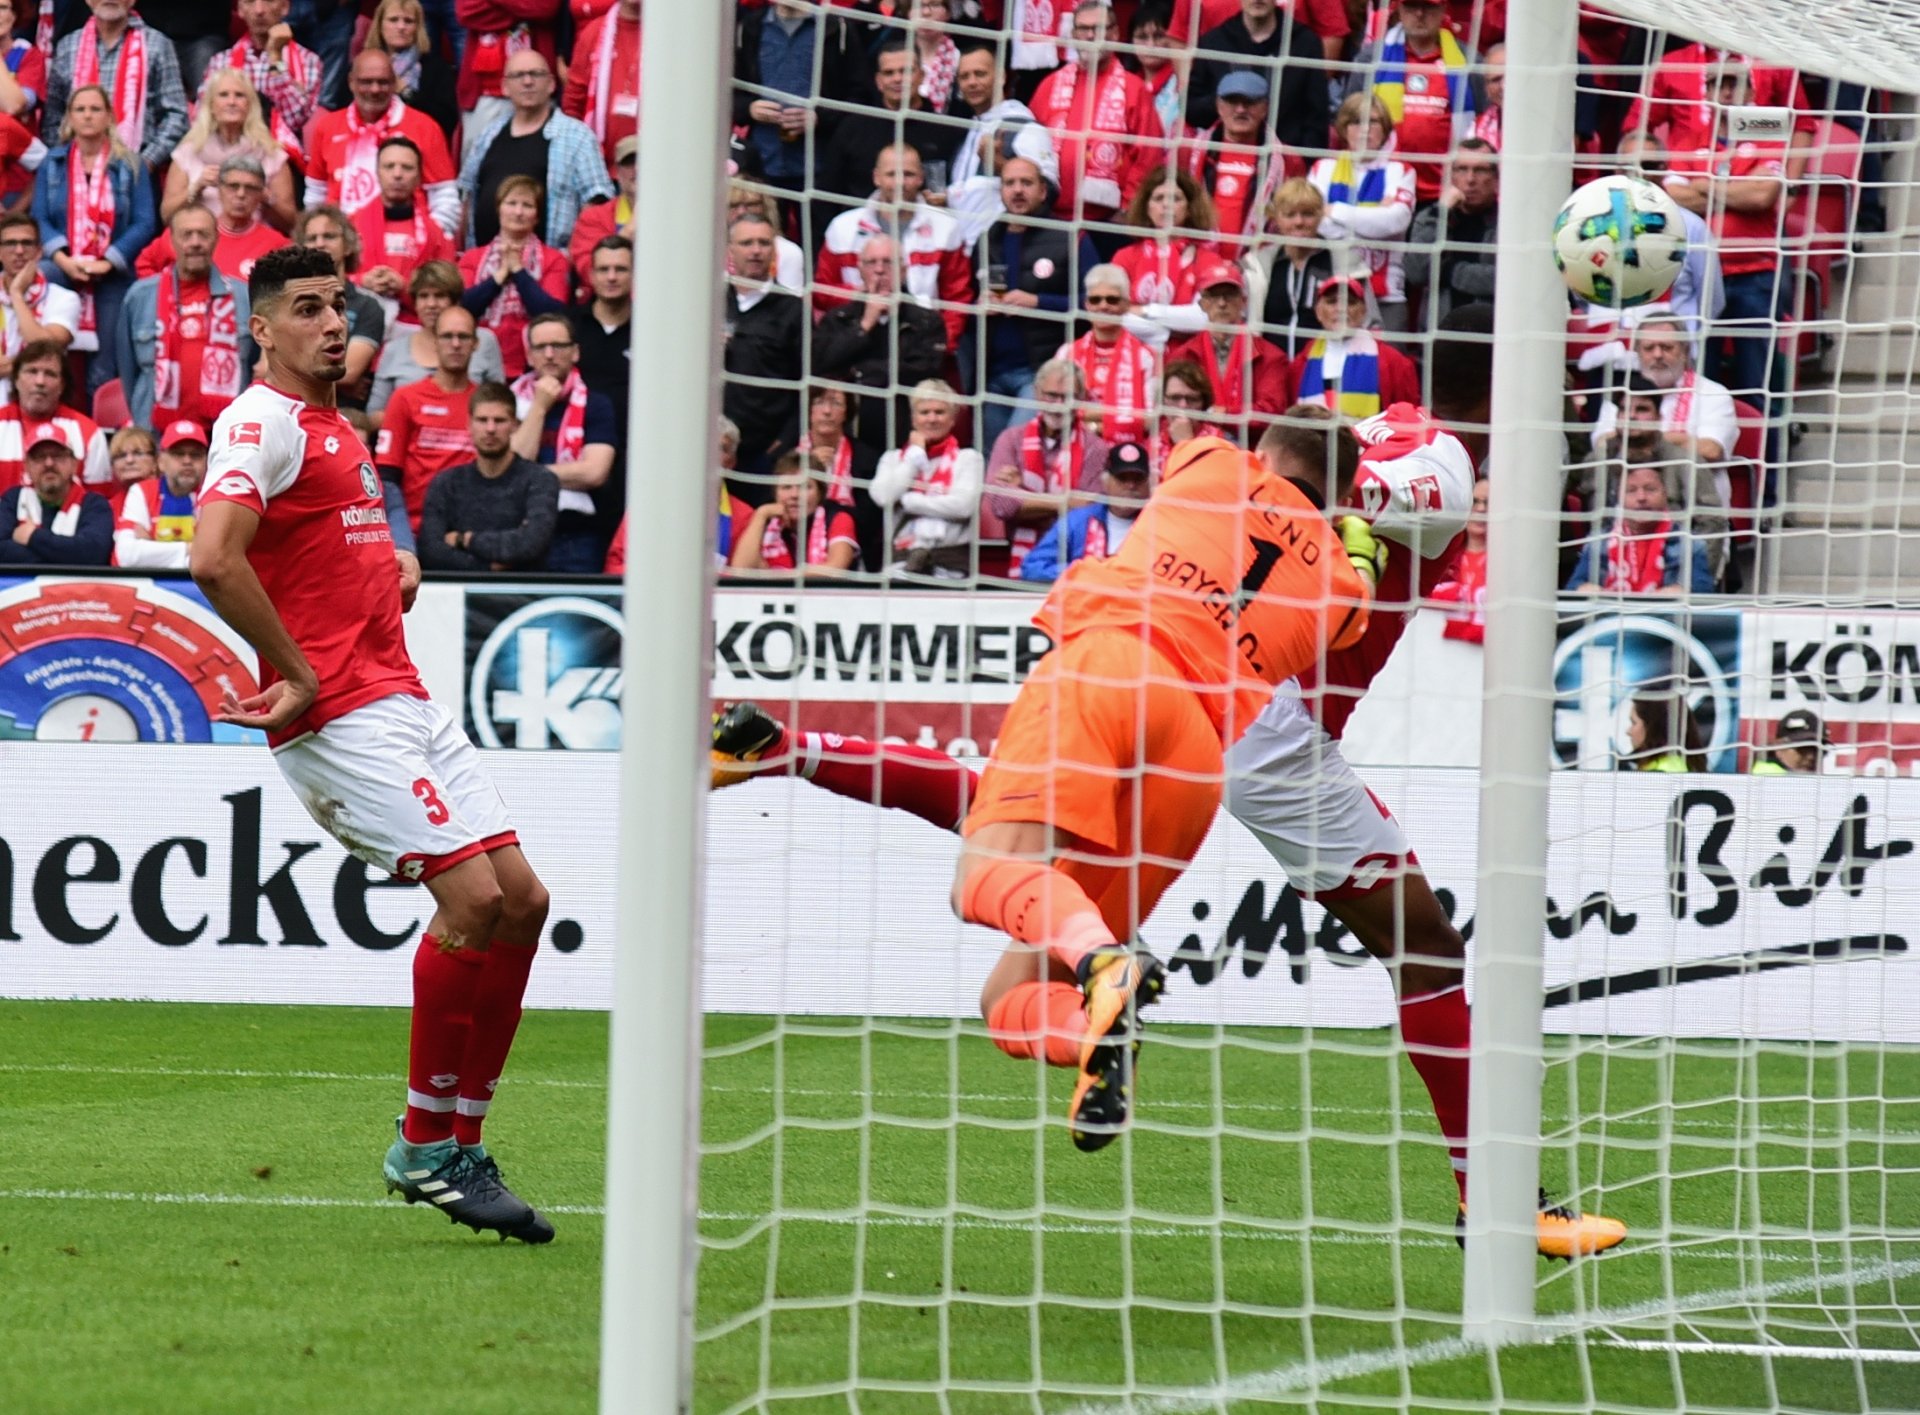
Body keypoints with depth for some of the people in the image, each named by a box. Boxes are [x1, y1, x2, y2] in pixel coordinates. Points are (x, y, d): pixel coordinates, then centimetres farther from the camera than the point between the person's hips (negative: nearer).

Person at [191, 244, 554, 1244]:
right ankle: (426, 1146, -5)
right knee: (474, 896, -17)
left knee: (520, 900, 4)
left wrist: (395, 568, 15)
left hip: (403, 698, 10)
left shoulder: (335, 428, 20)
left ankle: (459, 1142, 10)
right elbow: (214, 559, -25)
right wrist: (298, 674, -18)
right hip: (340, 713, -10)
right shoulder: (263, 422, -9)